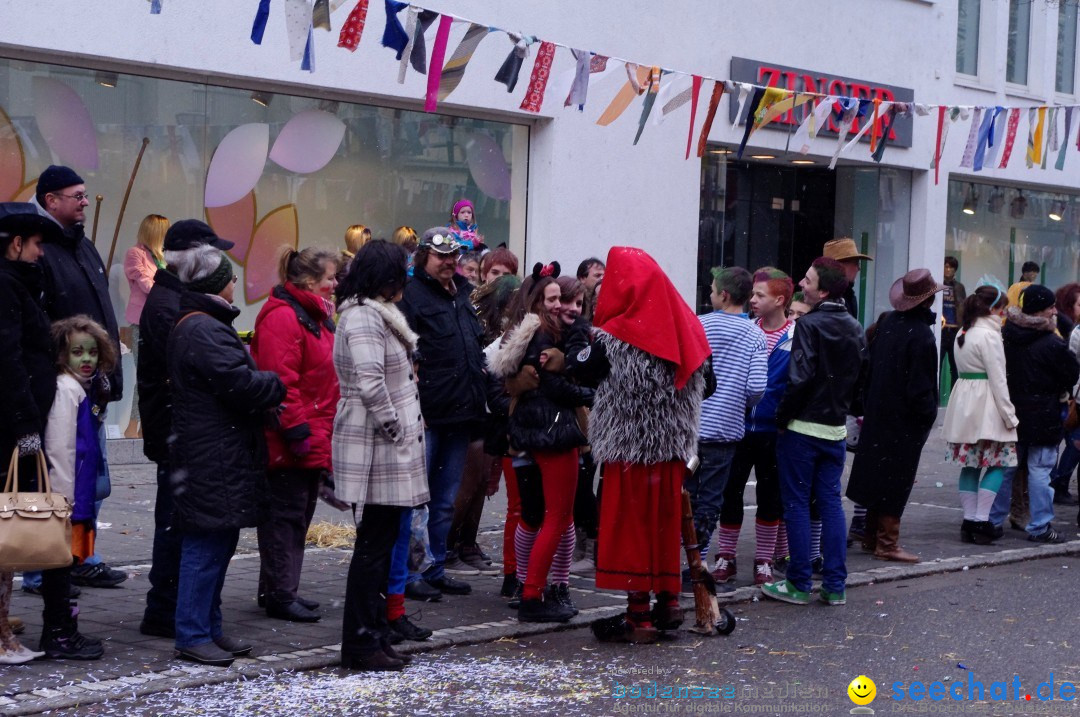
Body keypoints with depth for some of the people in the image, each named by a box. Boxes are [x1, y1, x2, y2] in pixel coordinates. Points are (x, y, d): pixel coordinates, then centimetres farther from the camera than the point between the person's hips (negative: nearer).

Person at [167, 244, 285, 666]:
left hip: (215, 454, 11)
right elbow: (240, 383, -22)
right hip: (214, 459, -11)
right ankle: (193, 635, -1)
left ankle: (208, 628, 23)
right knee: (207, 544, -6)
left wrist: (262, 405, 6)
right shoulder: (204, 331, -17)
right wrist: (278, 386, -5)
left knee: (217, 542, 15)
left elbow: (237, 381, 21)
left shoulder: (197, 326, 19)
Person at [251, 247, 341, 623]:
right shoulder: (283, 316, -16)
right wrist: (298, 433, -22)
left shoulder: (314, 315, 17)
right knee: (286, 515, -4)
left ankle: (279, 590, 23)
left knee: (298, 515, 15)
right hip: (289, 444, -10)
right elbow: (280, 381, -22)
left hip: (311, 441, 10)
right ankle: (280, 595, 2)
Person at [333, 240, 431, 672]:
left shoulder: (375, 314, 18)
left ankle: (373, 637, 21)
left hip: (385, 446, 11)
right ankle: (362, 644, 0)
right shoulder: (363, 317, -15)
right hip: (376, 447, -11)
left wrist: (402, 429, 15)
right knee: (374, 546, -6)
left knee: (381, 543, 14)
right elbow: (370, 382, -24)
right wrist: (393, 428, -16)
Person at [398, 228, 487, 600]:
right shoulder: (412, 294, -7)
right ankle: (408, 573, 5)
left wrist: (479, 400, 18)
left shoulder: (462, 294, 16)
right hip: (427, 415, -8)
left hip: (460, 415, 8)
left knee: (445, 500, 14)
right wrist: (413, 410, -18)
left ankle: (435, 569, 23)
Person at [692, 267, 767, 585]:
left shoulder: (698, 326, -4)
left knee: (686, 493, 11)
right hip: (726, 428, 0)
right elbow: (757, 386, -10)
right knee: (710, 499, 6)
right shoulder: (754, 336, -3)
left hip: (690, 425, 0)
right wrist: (742, 406, 11)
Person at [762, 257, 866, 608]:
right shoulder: (855, 329, 8)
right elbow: (860, 375, 13)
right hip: (835, 428, 7)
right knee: (831, 502, 10)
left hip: (802, 427, -6)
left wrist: (782, 416, -11)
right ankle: (835, 585, 10)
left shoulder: (809, 325, -15)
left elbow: (801, 377, -21)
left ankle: (799, 584, 4)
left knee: (796, 503, 1)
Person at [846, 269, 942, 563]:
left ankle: (871, 536, 24)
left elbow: (869, 366, 9)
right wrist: (928, 415, -4)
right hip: (906, 420, -7)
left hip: (877, 414, 7)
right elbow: (921, 387, -19)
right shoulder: (921, 335, -20)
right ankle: (887, 543, 5)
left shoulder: (886, 323, 3)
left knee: (877, 472, 15)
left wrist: (867, 404, 16)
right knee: (897, 480, 0)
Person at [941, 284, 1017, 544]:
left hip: (963, 403, 8)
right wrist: (1009, 415, -9)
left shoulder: (963, 333, 13)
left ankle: (969, 522, 11)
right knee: (998, 463, -1)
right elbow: (997, 379, -14)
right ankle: (981, 521, -6)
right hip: (985, 406, -8)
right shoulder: (989, 336, -13)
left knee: (970, 464, 10)